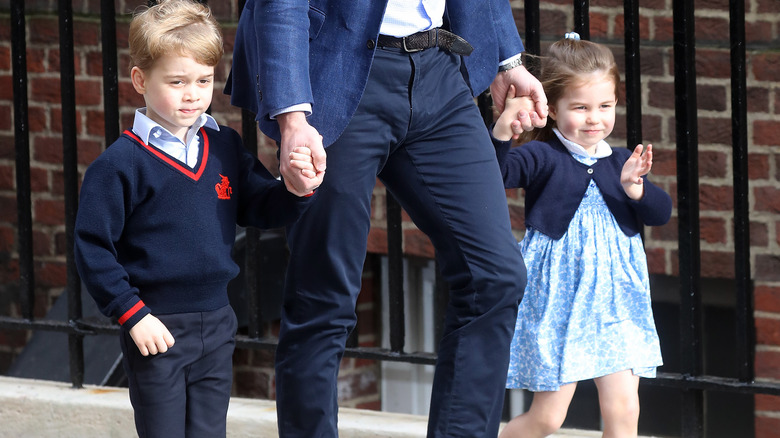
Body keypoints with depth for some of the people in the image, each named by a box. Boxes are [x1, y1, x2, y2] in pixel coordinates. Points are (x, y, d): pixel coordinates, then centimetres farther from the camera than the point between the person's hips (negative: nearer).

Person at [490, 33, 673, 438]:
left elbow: (661, 213, 5)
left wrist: (635, 188, -15)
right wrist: (502, 130, -42)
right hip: (557, 301, -4)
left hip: (614, 306, 4)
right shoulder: (542, 158, -8)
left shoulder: (621, 163, 8)